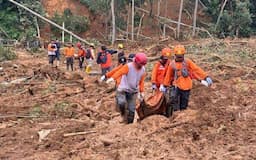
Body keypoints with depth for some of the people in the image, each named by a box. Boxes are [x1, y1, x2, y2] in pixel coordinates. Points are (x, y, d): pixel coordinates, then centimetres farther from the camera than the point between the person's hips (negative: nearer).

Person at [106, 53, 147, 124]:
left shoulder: (143, 70, 2)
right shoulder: (128, 66, -17)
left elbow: (141, 81, 13)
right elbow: (120, 72, -32)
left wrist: (141, 92, 12)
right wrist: (113, 78, -50)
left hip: (133, 91, 5)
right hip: (123, 89, -5)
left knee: (132, 110, 6)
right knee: (121, 102, -30)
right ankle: (123, 113, 2)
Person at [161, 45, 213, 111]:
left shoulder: (187, 62, -2)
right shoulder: (172, 64, 3)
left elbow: (197, 69, -6)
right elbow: (168, 76, 15)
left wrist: (206, 77, -15)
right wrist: (164, 85, 20)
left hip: (186, 87, 0)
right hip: (176, 86, 0)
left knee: (184, 105, 7)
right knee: (173, 99, -21)